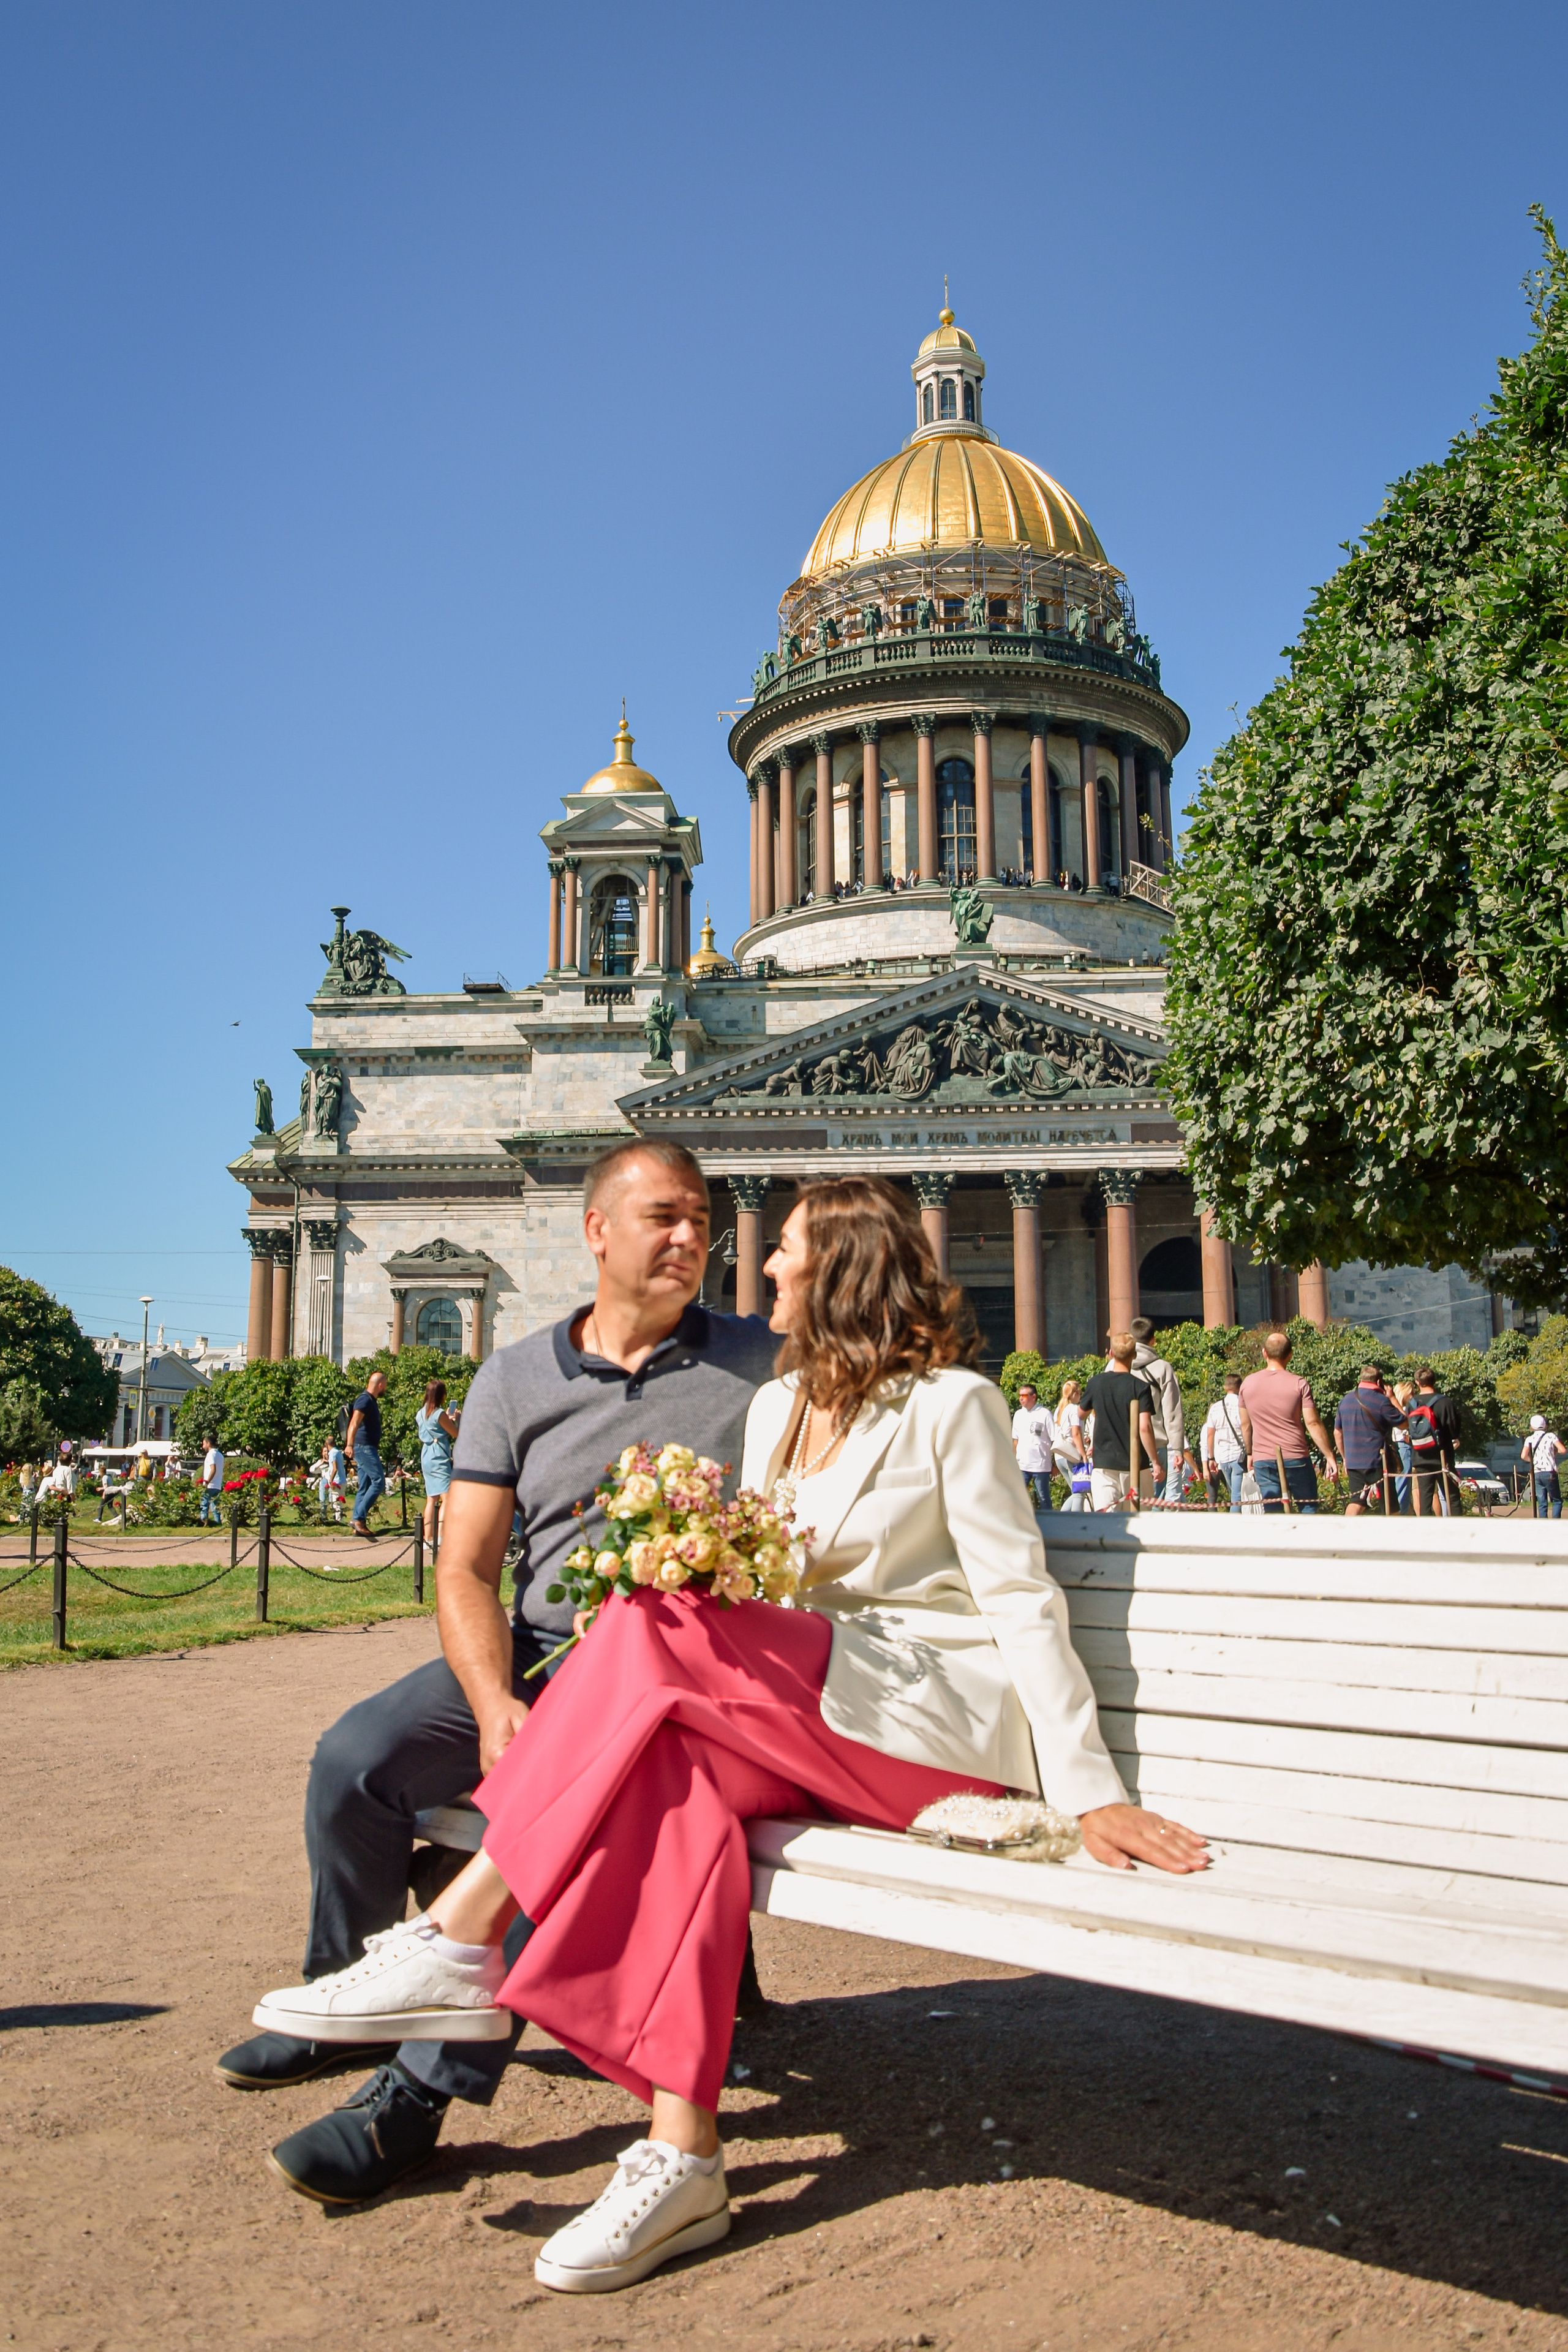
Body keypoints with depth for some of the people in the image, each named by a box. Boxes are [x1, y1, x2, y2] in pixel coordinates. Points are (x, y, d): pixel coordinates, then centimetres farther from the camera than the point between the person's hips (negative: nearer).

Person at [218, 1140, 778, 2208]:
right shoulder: (516, 1379, 8)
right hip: (529, 1652, 3)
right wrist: (496, 1705, -16)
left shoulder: (761, 1363, 4)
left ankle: (423, 2086, -19)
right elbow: (465, 1571, 2)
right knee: (356, 1758, -16)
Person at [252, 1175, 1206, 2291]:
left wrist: (1090, 1791, -16)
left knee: (658, 1639, -25)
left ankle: (463, 1936, -20)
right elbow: (755, 1584, 18)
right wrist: (697, 1573, -6)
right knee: (688, 1763, -28)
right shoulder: (775, 1405, 16)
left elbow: (1020, 1597, -9)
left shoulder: (950, 1403, -5)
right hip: (816, 1716, 6)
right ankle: (682, 2158, -30)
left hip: (941, 1724, -6)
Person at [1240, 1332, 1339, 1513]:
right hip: (1296, 1459, -3)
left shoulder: (1248, 1383, 3)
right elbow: (1313, 1424, -9)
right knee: (1308, 1508, 11)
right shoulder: (1299, 1385, -7)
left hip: (1263, 1461, 3)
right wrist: (1330, 1456, -3)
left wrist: (1250, 1453, 23)